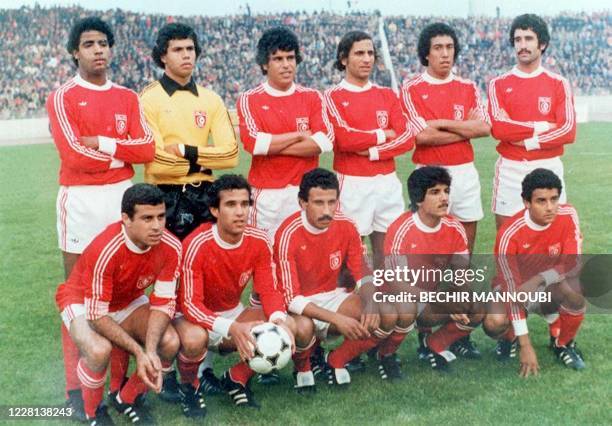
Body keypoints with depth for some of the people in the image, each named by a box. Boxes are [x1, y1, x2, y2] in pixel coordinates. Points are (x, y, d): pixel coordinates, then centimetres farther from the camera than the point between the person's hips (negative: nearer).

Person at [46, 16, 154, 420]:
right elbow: (74, 155, -14)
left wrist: (101, 143, -12)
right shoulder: (62, 97, -4)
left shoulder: (128, 98, 10)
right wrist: (122, 154, -3)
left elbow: (147, 148, -2)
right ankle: (77, 386, 7)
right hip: (80, 200, -4)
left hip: (122, 196, 4)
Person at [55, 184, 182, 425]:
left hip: (129, 301, 5)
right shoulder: (105, 251, -36)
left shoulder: (171, 247, -23)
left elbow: (163, 303, -18)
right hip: (83, 302, -4)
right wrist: (139, 351, -35)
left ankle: (127, 398, 7)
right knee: (99, 350, -35)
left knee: (170, 342, -20)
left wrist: (150, 350, -33)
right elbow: (97, 315, -30)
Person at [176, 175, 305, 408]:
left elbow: (269, 290, -7)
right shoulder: (196, 245, -26)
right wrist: (230, 328, -42)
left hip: (233, 312, 5)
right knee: (194, 339, -42)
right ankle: (189, 387, -5)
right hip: (196, 319, -5)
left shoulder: (259, 241, -11)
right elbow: (190, 304, -27)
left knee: (301, 328, -13)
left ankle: (237, 379, 4)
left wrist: (278, 318, -31)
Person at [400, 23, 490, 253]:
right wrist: (466, 129, -6)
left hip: (465, 172, 4)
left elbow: (485, 127, -5)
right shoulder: (412, 89, -2)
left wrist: (442, 123, -12)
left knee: (467, 237, 9)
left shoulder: (468, 87, 9)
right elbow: (422, 136, -14)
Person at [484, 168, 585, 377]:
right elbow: (512, 289, -27)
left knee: (576, 289, -32)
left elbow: (573, 264, -17)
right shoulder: (509, 234, -27)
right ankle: (510, 336, 7)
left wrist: (539, 279, -37)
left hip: (549, 289, 2)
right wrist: (525, 345, -29)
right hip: (514, 288, -2)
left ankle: (563, 344, -2)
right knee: (494, 323, -33)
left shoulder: (568, 216, -18)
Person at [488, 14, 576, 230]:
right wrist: (541, 127, -9)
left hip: (548, 168, 0)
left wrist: (526, 141, -12)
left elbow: (568, 131, -7)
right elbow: (498, 128, -11)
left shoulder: (559, 84, 4)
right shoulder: (499, 84, 4)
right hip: (509, 169, 0)